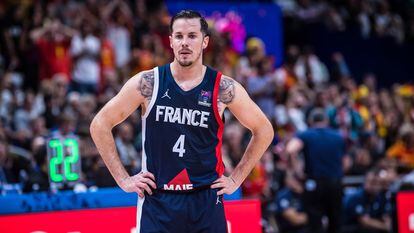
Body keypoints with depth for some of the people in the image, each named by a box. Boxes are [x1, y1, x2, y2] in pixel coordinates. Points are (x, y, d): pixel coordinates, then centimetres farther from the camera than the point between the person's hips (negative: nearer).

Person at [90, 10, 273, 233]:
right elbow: (99, 125, 3)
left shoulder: (223, 88, -1)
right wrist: (123, 179, -1)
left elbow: (263, 130, 11)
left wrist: (236, 179, 7)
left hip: (206, 201, 1)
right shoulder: (147, 83, -3)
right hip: (157, 201, -1)